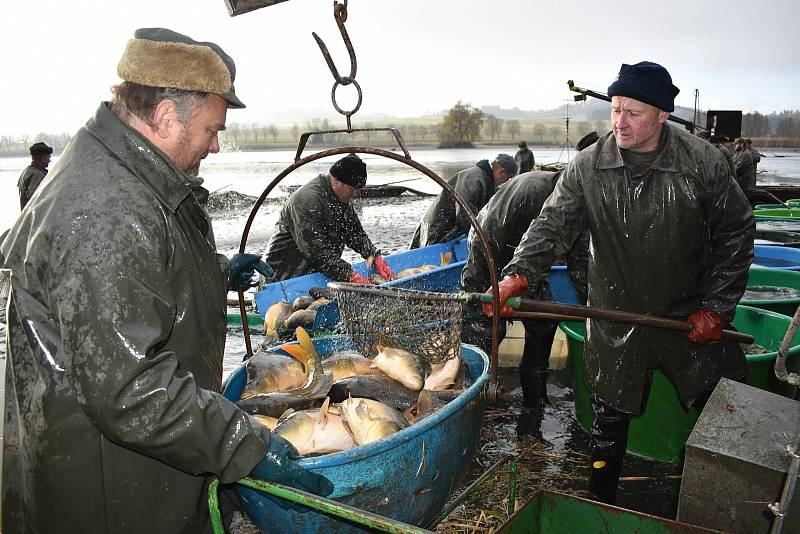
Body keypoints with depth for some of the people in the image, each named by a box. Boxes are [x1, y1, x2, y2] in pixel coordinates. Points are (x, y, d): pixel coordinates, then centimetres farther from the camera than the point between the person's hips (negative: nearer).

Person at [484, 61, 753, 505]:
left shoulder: (703, 163, -10)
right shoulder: (588, 167, -8)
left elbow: (735, 233, -1)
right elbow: (553, 224, -15)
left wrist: (716, 306, -4)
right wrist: (519, 274, -33)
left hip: (690, 318, 1)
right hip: (615, 322, 0)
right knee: (610, 418, 10)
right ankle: (600, 505, 33)